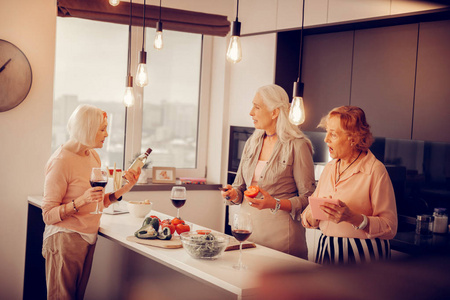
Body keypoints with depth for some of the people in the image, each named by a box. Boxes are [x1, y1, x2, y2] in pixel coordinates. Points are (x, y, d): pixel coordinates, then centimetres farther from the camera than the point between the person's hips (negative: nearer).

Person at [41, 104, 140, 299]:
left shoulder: (93, 156, 9)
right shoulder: (61, 161, -15)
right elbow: (48, 215, -14)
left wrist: (127, 187, 1)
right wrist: (81, 201, -27)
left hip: (89, 238, 7)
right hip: (65, 239, -7)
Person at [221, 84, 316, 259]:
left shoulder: (297, 146, -9)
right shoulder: (252, 143, 11)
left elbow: (307, 198, -10)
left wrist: (276, 204, -23)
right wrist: (234, 194, -4)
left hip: (280, 233, -6)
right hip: (248, 227, 6)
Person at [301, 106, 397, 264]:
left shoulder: (375, 170, -11)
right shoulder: (329, 168, 9)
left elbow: (390, 228, -16)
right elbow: (307, 220, 8)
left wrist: (352, 217, -28)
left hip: (362, 255, -5)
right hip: (326, 251, 6)